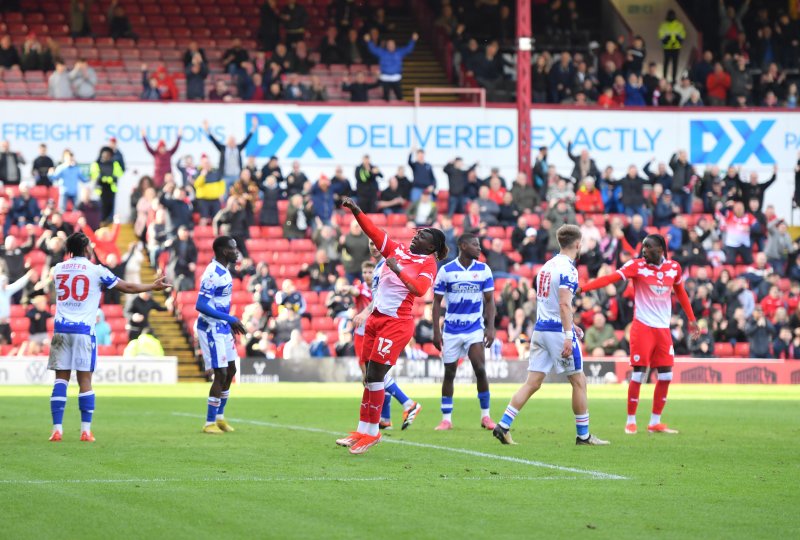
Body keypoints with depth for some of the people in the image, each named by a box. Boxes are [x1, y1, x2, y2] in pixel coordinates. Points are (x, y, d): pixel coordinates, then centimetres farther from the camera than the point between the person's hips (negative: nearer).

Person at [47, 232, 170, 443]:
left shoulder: (58, 269, 10)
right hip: (84, 330, -3)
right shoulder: (96, 271, -1)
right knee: (85, 380, 0)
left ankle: (57, 429, -4)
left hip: (61, 329, 3)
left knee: (61, 379, 2)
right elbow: (128, 287, 6)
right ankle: (86, 431, -1)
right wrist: (154, 286, 21)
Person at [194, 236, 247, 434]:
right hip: (212, 329, -10)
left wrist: (230, 323, 21)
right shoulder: (213, 274, -22)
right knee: (221, 374, -7)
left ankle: (220, 417, 28)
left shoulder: (223, 270, 8)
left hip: (222, 328, 10)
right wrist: (229, 319, -25)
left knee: (231, 370, 16)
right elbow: (200, 305, -26)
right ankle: (210, 423, 2)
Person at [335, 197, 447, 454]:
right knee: (370, 376, 9)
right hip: (376, 318, 7)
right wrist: (356, 211, 1)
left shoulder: (428, 265, -7)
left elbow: (419, 289, -25)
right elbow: (373, 231, 10)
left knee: (374, 376, -8)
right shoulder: (398, 250, 12)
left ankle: (371, 432, 1)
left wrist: (398, 270, -29)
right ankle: (363, 430, 14)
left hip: (396, 322, -7)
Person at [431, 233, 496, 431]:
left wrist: (490, 328, -6)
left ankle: (485, 415, 0)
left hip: (475, 329, 0)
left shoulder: (484, 270, -1)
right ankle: (446, 419, 12)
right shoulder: (446, 271, -6)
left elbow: (489, 300, 4)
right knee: (449, 373, 4)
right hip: (451, 331, 0)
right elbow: (437, 302, -1)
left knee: (480, 369, -12)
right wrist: (436, 331, -6)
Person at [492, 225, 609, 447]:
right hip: (558, 331, -8)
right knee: (579, 382, 5)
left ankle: (503, 426, -4)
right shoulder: (567, 268, -12)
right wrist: (568, 335, -24)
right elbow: (564, 303, -21)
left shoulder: (547, 266, 15)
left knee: (532, 383, 5)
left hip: (540, 329, 8)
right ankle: (583, 435, 10)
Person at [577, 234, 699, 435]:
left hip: (663, 328, 4)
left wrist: (692, 320, 22)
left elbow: (681, 293, 20)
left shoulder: (674, 268, 4)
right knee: (638, 374, -5)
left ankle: (655, 422, 15)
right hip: (643, 326, -4)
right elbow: (611, 278, -18)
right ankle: (630, 421, 6)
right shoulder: (637, 266, -7)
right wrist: (582, 288, -30)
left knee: (666, 376, 4)